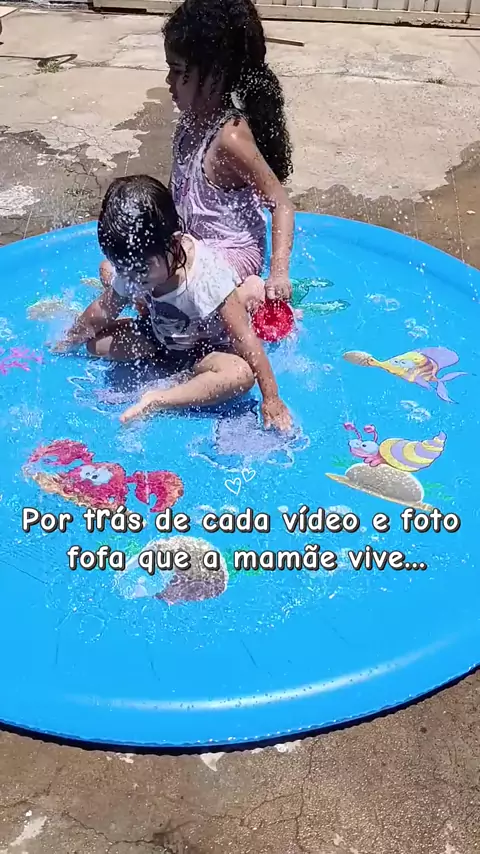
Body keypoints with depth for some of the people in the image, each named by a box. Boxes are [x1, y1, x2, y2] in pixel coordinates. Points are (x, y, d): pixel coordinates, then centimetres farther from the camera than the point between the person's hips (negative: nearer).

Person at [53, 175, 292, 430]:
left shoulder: (206, 274, -35)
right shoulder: (129, 267, -16)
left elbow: (245, 339, -34)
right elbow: (103, 311, 1)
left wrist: (271, 398, -33)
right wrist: (65, 344, 11)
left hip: (207, 349, -6)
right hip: (160, 338, 6)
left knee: (241, 375, -36)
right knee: (96, 341, -9)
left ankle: (157, 400, -28)